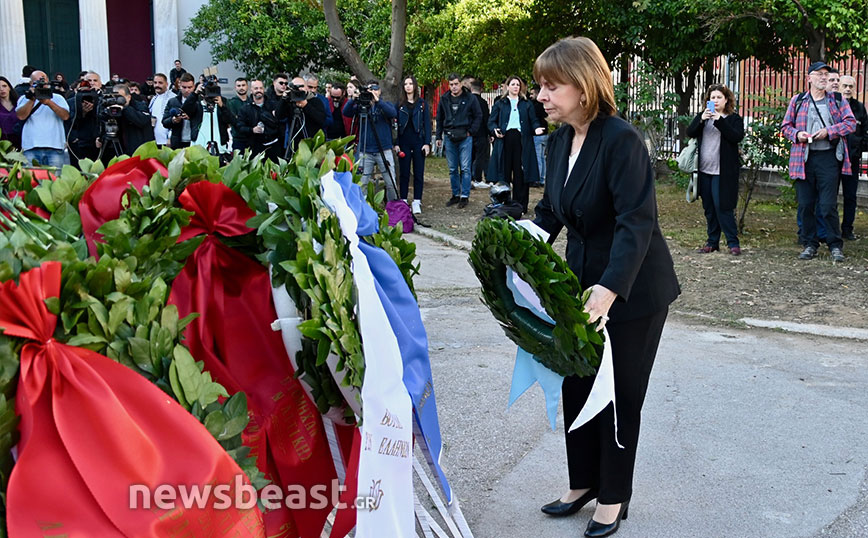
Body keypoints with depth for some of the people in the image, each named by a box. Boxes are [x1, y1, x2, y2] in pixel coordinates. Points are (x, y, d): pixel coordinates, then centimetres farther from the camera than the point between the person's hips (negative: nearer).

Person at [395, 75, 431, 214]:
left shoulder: (422, 103, 5)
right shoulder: (400, 104, 7)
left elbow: (427, 123, 4)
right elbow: (396, 124, 7)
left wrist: (427, 143, -5)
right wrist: (396, 143, -1)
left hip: (418, 141, -1)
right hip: (404, 142, 1)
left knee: (418, 173, 0)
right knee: (404, 173, 3)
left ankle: (417, 202, 5)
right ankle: (403, 201, 9)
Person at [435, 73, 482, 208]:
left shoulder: (470, 98, -1)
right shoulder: (444, 99, 9)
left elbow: (478, 116, 3)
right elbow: (439, 119, 16)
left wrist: (470, 131, -6)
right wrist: (438, 136, 10)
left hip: (465, 138, -3)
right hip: (449, 138, 3)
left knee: (465, 168, -3)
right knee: (452, 169, 8)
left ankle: (465, 196, 3)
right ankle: (455, 195, 17)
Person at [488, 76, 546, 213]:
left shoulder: (527, 105, 16)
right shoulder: (499, 104, 12)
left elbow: (533, 121, 12)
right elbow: (491, 121, 8)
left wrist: (537, 128, -9)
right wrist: (495, 130, -12)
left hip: (522, 141, 1)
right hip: (505, 139, -1)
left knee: (520, 174, -1)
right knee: (504, 173, -1)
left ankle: (521, 206, 4)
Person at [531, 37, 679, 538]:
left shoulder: (622, 140, -23)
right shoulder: (560, 139, 1)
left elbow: (637, 222, -29)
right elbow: (550, 210, 9)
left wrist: (610, 290, -39)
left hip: (632, 288, -7)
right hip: (582, 281, 7)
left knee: (621, 393, 7)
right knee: (576, 384, 14)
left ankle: (614, 497, 25)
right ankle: (583, 483, 32)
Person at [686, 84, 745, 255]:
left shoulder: (734, 119, 2)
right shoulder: (702, 116, 13)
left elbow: (737, 137, -15)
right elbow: (690, 132, 0)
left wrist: (720, 120, -20)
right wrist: (701, 119, -17)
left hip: (723, 172, -5)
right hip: (705, 170, 5)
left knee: (723, 207, -9)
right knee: (709, 208, 10)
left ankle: (733, 242, -1)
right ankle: (712, 241, 18)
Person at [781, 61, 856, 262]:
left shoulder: (837, 100, 8)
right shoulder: (797, 101, 10)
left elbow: (851, 122, 2)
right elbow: (785, 126, 12)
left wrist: (829, 131, -12)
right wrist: (797, 135, -8)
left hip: (828, 157, -2)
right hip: (803, 158, 2)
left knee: (828, 206, -5)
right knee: (805, 205, 5)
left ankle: (835, 246, 7)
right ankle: (809, 244, 16)